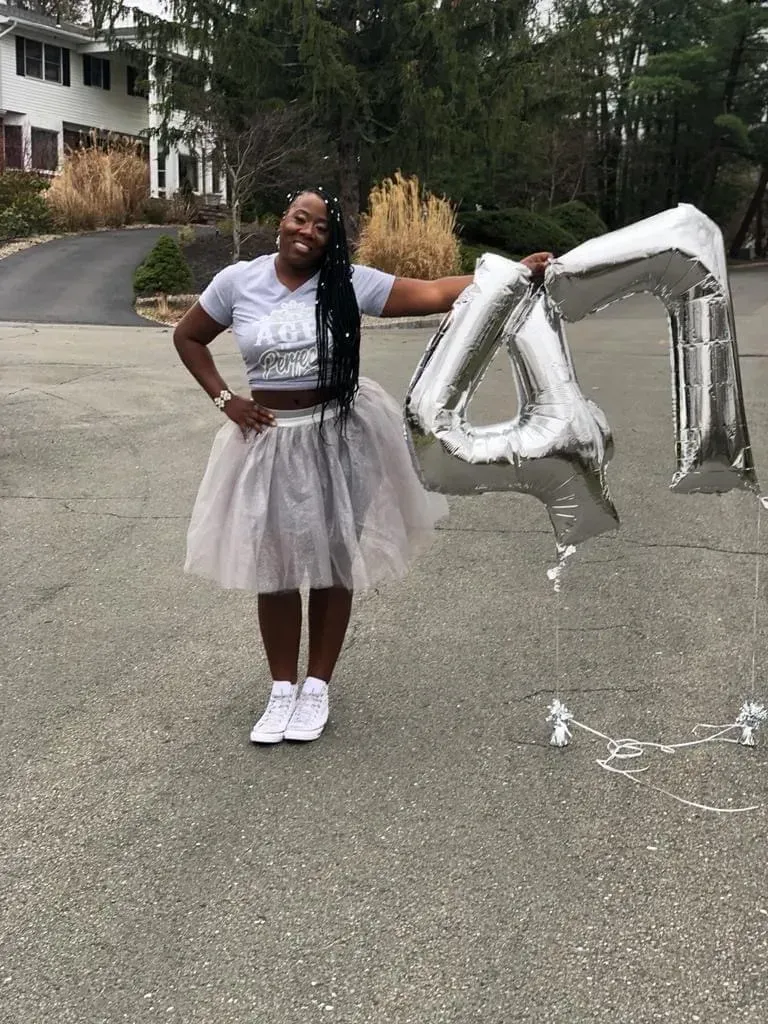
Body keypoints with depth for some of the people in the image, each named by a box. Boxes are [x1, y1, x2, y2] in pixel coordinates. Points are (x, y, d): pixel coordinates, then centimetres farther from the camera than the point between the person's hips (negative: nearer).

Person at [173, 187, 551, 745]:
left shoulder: (348, 283, -8)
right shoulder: (238, 281, -3)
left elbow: (432, 294, -14)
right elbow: (188, 338, 10)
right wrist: (225, 399, 0)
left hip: (338, 435, 0)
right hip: (270, 438, 1)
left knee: (334, 561, 7)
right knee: (276, 566, 6)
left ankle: (318, 687, 23)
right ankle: (283, 689, 22)